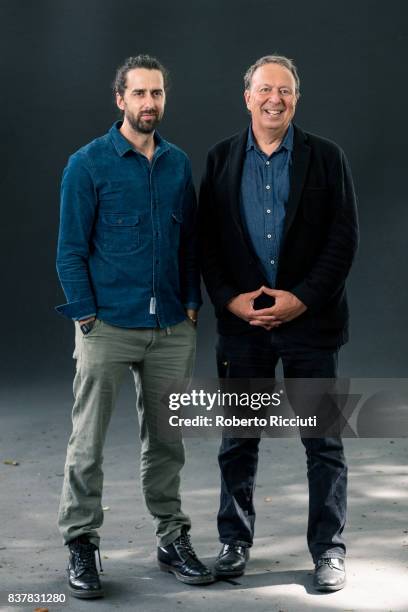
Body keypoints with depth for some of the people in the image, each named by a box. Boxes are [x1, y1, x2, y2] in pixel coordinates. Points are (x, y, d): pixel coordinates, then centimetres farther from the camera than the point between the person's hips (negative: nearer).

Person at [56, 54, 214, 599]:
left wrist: (192, 304, 5)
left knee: (166, 440, 12)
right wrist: (86, 317, -9)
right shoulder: (88, 164, -4)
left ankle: (173, 539, 23)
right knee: (88, 442, 1)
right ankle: (81, 547, 13)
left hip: (172, 329, 4)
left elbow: (189, 240, 14)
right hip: (107, 328, -4)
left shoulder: (179, 164, 10)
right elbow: (71, 250, -4)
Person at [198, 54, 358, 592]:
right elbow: (207, 239, 5)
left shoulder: (326, 158, 2)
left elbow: (344, 239, -3)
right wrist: (230, 299, -8)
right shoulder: (221, 159, 7)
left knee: (324, 441, 4)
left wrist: (302, 299, -12)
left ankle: (329, 550, 15)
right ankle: (235, 542, 23)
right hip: (241, 320, 2)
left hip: (311, 319, -1)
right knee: (238, 440, 9)